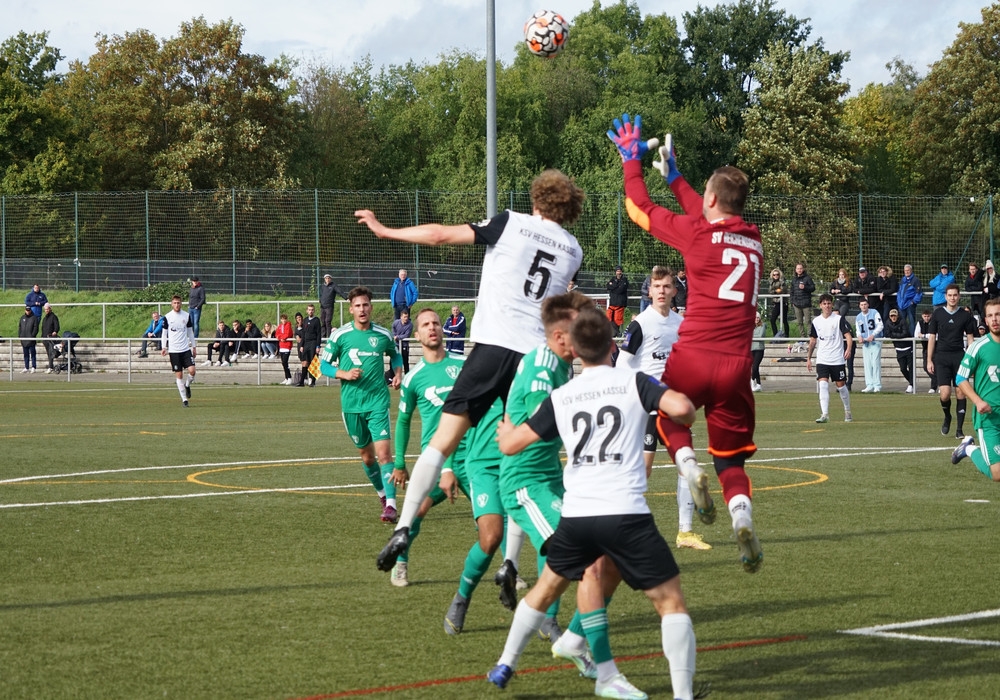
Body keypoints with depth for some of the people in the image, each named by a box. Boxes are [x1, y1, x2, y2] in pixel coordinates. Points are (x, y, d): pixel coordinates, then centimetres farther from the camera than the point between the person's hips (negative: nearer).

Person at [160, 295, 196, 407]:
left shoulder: (186, 316, 5)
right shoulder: (167, 317, 0)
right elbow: (164, 333, 5)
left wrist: (194, 346, 13)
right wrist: (164, 347, -3)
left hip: (186, 349, 2)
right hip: (174, 350, -2)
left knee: (192, 370, -13)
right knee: (179, 375, -1)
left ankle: (187, 385, 19)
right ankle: (184, 399, 5)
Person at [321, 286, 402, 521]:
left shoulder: (383, 334, 2)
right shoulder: (340, 335, -2)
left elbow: (395, 354, 23)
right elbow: (324, 363, 4)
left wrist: (398, 372, 3)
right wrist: (345, 374, -13)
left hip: (378, 401, -1)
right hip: (351, 403, 1)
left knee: (383, 451, -15)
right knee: (366, 454, 12)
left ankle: (391, 504, -19)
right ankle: (383, 495, 34)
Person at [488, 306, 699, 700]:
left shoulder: (560, 398, 11)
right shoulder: (633, 382, 2)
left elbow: (510, 444, 18)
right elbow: (680, 407, -14)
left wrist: (505, 427, 42)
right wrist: (685, 417, 11)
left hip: (576, 514, 4)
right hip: (626, 513, -4)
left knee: (547, 586, 27)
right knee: (670, 600, 4)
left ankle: (504, 666, 35)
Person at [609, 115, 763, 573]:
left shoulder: (696, 232, -3)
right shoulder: (753, 241, 13)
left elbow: (639, 208, 11)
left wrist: (631, 158, 25)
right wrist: (674, 179, 43)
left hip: (694, 357, -4)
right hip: (736, 364, 4)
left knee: (668, 414, 27)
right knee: (731, 459, 12)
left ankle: (689, 467, -2)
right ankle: (742, 518, -16)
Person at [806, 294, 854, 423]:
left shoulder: (839, 319, -3)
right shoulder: (816, 321, 7)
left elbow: (848, 336, -8)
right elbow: (813, 341, 17)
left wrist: (848, 349, -26)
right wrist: (808, 358, 15)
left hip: (838, 359, -2)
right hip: (822, 360, 2)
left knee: (841, 386, 5)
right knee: (823, 385, -14)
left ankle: (848, 412, 25)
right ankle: (824, 415, -19)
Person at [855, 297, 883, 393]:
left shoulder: (874, 313, -2)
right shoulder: (858, 317, 13)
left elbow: (880, 326, -7)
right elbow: (858, 330, 17)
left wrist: (872, 335, -18)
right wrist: (859, 336, -6)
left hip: (875, 341, -5)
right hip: (865, 343, 5)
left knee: (875, 363, -9)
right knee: (867, 364, 2)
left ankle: (877, 386, -7)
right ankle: (870, 385, 4)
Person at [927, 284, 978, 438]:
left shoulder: (965, 315, 5)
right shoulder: (937, 314, 4)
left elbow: (970, 338, 9)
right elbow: (931, 337, 6)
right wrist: (929, 360, 2)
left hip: (959, 356, 1)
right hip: (941, 357, -1)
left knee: (960, 393, -2)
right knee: (945, 394, -11)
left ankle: (959, 430, 3)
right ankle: (947, 417, 20)